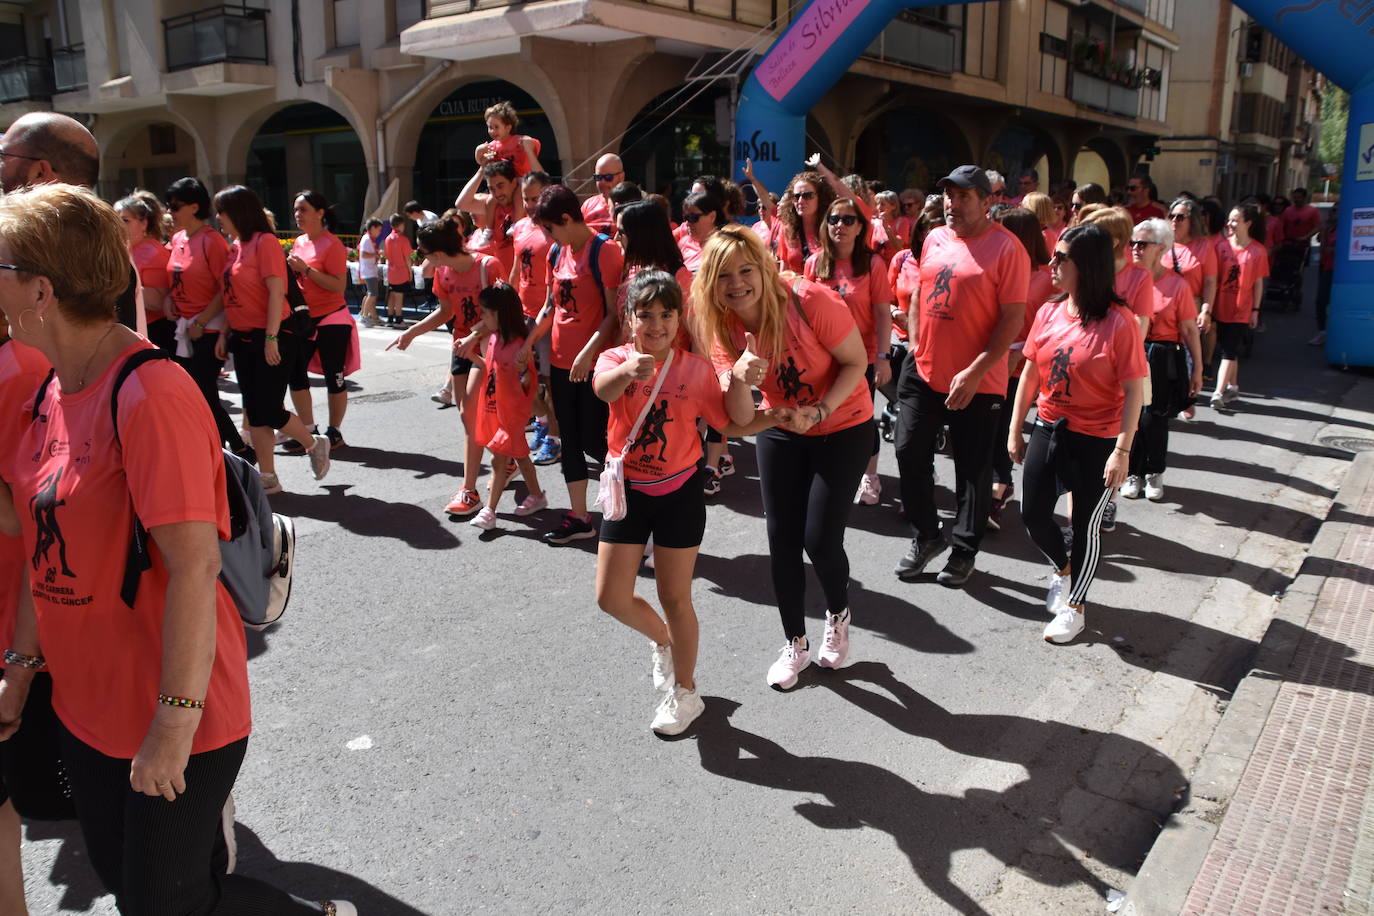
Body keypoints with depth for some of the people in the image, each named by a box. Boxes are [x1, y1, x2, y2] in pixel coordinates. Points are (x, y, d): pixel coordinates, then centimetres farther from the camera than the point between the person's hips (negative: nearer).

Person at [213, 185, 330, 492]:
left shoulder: (265, 242, -12)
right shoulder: (235, 247, 12)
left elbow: (276, 293, -18)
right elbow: (233, 297, 16)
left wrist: (271, 338, -21)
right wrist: (224, 334, 12)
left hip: (270, 340, -8)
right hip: (243, 339, 9)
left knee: (270, 411, -6)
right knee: (254, 413, 9)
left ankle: (314, 444, 21)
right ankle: (267, 478, 15)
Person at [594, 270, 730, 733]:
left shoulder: (697, 369, -6)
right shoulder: (616, 358, -7)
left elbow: (730, 423, -1)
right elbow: (603, 388, -32)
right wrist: (630, 370, -54)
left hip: (679, 492, -2)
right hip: (628, 490, 2)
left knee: (674, 597, 6)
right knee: (611, 596, 5)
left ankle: (684, 691, 27)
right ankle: (662, 640, 38)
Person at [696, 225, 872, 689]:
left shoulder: (809, 301, -28)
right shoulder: (723, 328, -13)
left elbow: (856, 362, -16)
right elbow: (740, 419, -18)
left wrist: (819, 411, -28)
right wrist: (740, 379, -39)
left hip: (843, 428, -4)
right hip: (780, 431, 4)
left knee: (819, 539, -8)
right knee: (781, 541, 6)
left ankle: (838, 614, 26)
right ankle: (795, 644, 28)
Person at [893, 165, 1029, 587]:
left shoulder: (1006, 247, -12)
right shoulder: (934, 239, 7)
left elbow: (1013, 318, -15)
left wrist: (975, 371, -20)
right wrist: (916, 346, 7)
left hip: (976, 382, -5)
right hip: (923, 372, 6)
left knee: (973, 469, 7)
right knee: (910, 453, 9)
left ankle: (964, 550, 25)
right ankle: (925, 536, 29)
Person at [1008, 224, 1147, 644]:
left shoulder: (1118, 322, -16)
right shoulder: (1048, 313, 0)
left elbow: (1134, 391, -14)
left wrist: (1122, 450, -17)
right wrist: (1015, 430, 8)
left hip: (1096, 440, -5)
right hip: (1048, 430, 5)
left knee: (1086, 524, 7)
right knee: (1033, 512, 10)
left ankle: (1074, 606, 25)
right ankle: (1062, 567, 41)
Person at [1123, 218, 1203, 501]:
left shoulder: (1177, 284, -5)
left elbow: (1189, 331, -2)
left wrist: (1197, 369, -2)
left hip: (1162, 361, -2)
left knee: (1154, 420, 3)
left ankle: (1154, 473, 25)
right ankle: (1133, 473, 22)